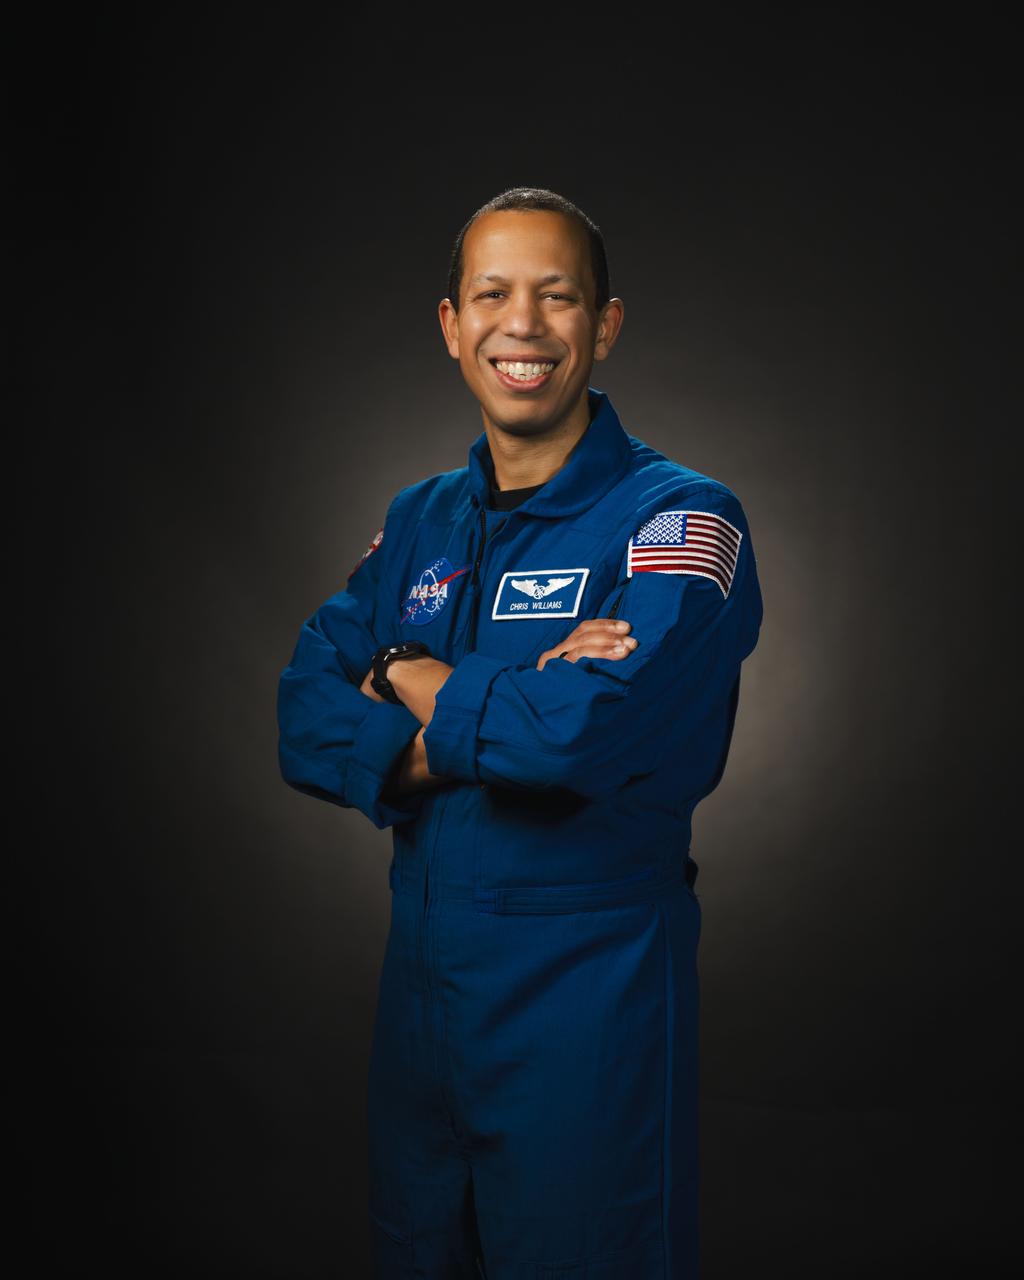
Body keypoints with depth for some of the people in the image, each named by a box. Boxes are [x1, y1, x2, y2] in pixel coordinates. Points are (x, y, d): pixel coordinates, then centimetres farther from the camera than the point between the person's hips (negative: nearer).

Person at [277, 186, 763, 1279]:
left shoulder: (679, 520, -12)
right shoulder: (418, 521, 7)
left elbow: (589, 730, -28)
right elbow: (304, 725, -2)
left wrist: (412, 683, -10)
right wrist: (500, 717, -19)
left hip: (588, 985, -6)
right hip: (420, 967, 6)